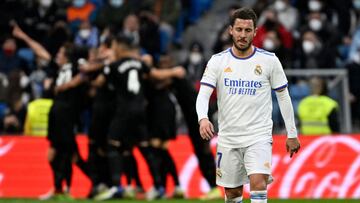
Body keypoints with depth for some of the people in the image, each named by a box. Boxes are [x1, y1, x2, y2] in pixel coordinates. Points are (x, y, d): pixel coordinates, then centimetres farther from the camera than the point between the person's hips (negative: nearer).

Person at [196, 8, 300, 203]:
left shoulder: (269, 60, -1)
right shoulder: (218, 61, 0)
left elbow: (283, 96, 7)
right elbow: (203, 94, -8)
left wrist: (292, 134, 7)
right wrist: (203, 118, -28)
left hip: (259, 137, -2)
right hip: (228, 139, 2)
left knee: (258, 183, -22)